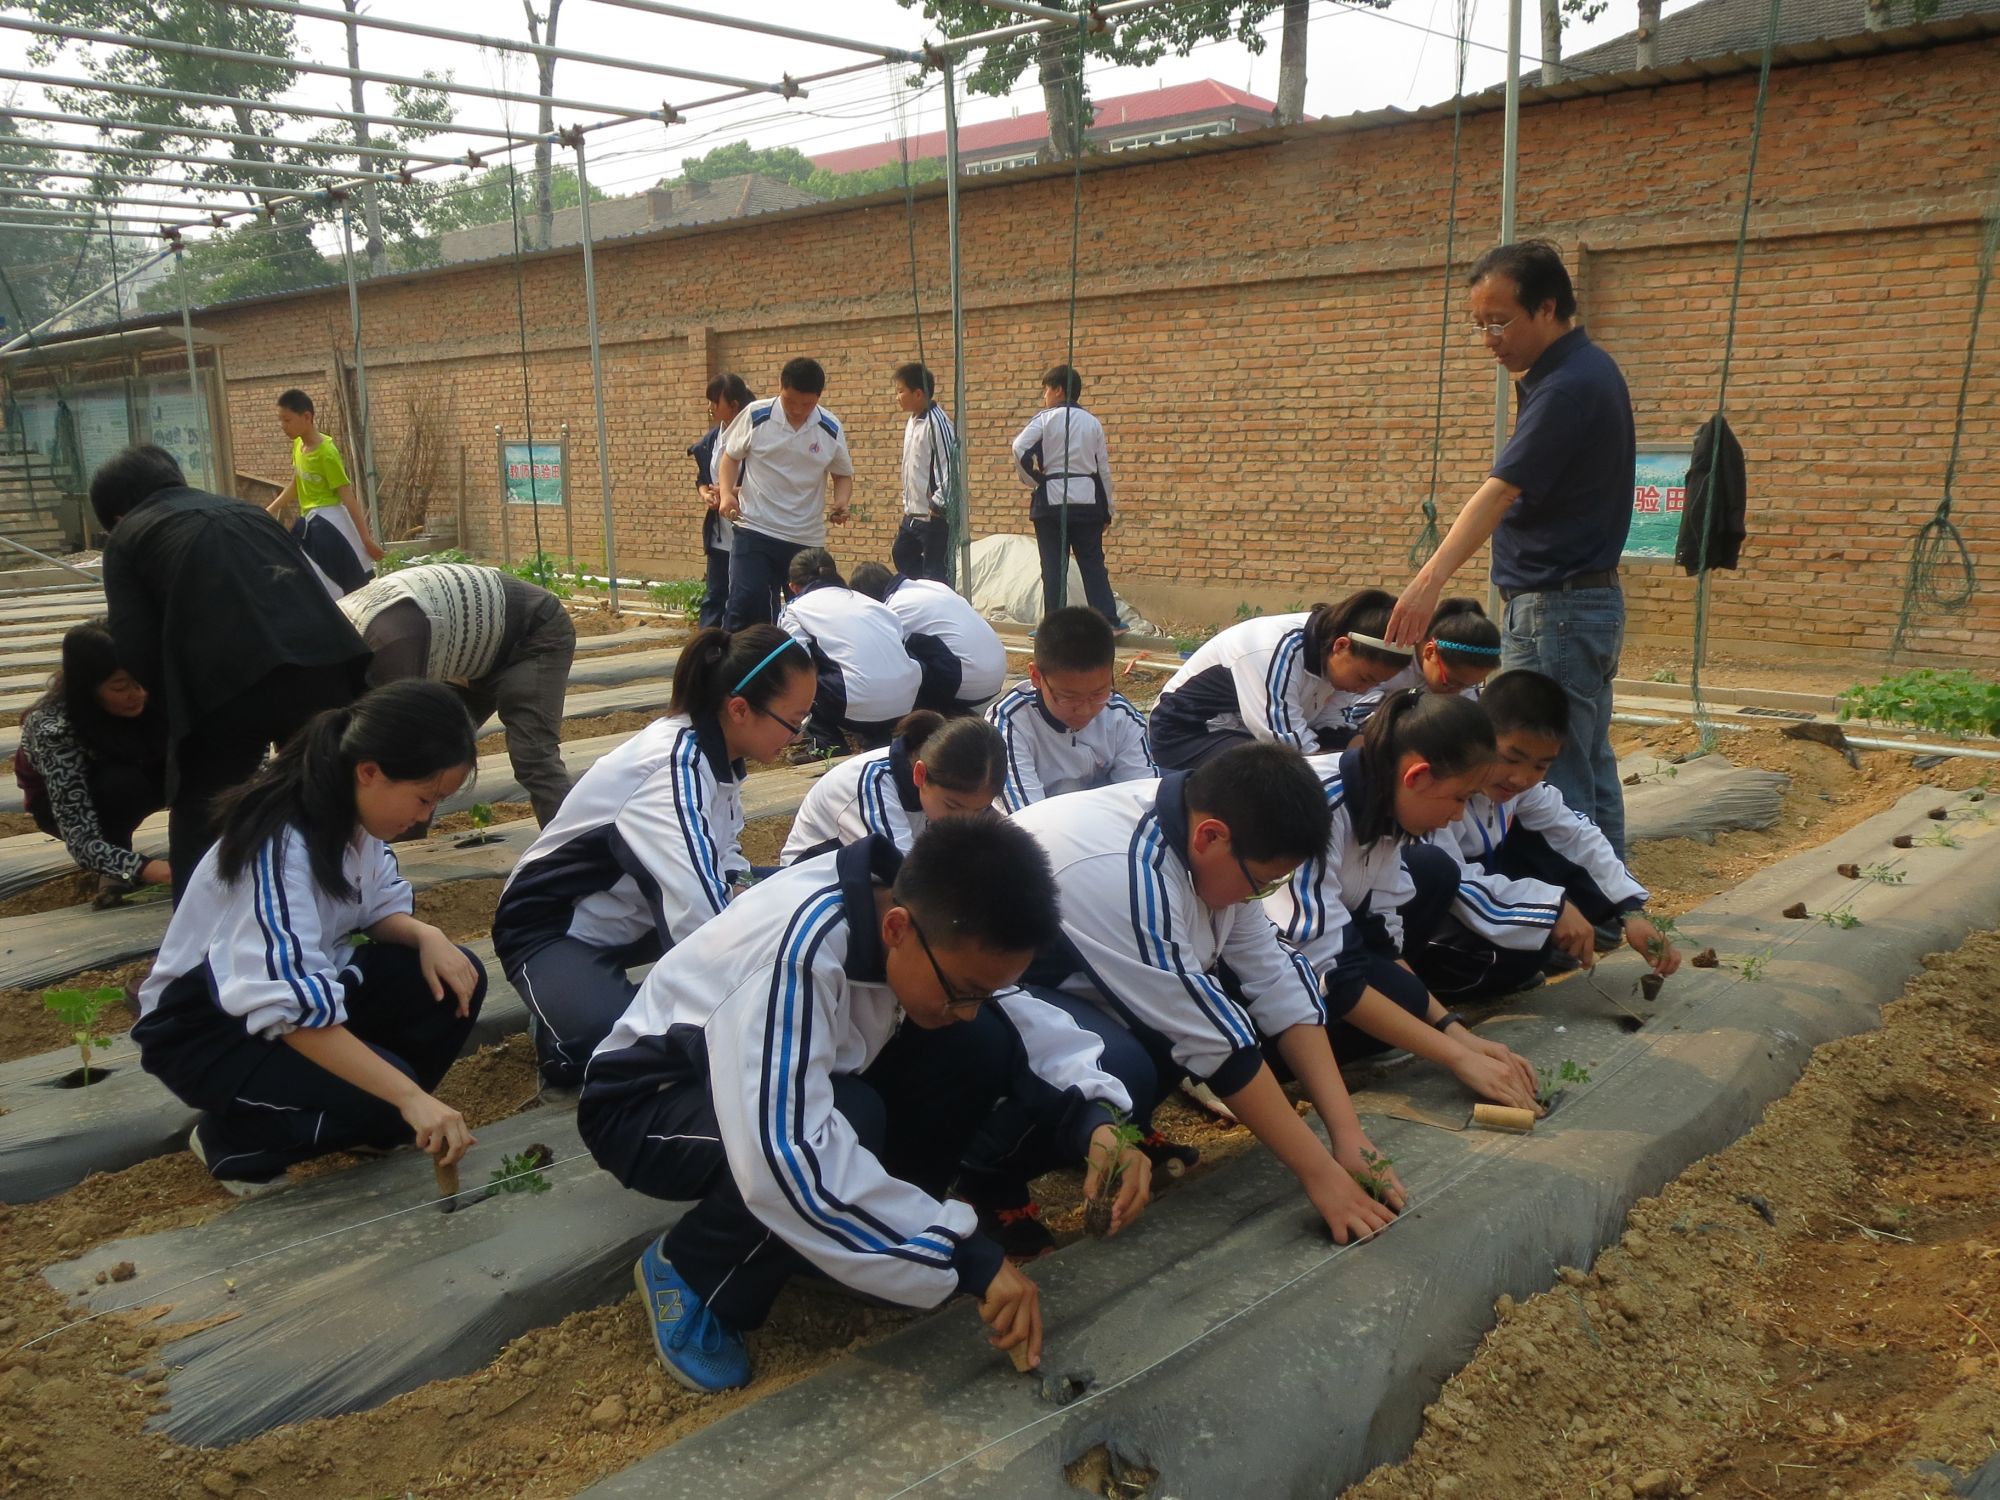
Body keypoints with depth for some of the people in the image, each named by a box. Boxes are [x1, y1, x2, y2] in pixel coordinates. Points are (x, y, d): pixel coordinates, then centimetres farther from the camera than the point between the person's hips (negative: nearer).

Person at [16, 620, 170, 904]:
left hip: (134, 775, 4)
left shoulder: (149, 697, -28)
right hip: (60, 799, -4)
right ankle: (114, 871, -14)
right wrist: (142, 868, -57)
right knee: (121, 783, -37)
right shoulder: (56, 730, -37)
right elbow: (81, 839, -40)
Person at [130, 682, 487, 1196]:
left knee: (455, 981, -12)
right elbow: (290, 1009, -40)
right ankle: (235, 1139, -2)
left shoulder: (352, 813, -8)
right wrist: (411, 1098, -43)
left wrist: (426, 935, -18)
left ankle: (371, 1118, 5)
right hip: (206, 1028, -8)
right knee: (381, 1096, -28)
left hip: (306, 981, 8)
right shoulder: (281, 847, -32)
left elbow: (378, 906, 6)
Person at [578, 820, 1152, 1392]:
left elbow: (1017, 1018, -2)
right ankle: (688, 1273, -9)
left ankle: (883, 1220, 2)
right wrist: (965, 1256, -37)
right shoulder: (799, 949, -38)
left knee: (980, 1045, -16)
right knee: (852, 1121, -35)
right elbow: (785, 1159, -46)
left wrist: (1094, 1119, -21)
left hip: (800, 1077, 6)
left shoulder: (931, 916, -16)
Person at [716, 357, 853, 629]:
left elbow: (843, 474, 12)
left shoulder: (831, 429, -1)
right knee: (746, 605, -12)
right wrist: (726, 493, -9)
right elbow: (730, 457, 8)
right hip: (755, 529, -2)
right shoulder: (755, 415, -6)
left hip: (808, 538, 2)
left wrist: (840, 502, -9)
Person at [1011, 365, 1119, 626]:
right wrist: (1108, 510, 16)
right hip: (1088, 500, 3)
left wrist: (1032, 478, -3)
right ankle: (1108, 621, 3)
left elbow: (1020, 449, -18)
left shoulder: (1045, 418, -2)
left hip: (1052, 500, -3)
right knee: (1093, 564, 8)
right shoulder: (1093, 423, 10)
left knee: (1054, 566, 2)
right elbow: (1104, 468, 11)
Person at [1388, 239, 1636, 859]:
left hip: (1555, 609, -11)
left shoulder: (1567, 387, -18)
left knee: (1554, 784, -6)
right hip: (1590, 600, 11)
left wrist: (1431, 579, -37)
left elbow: (1498, 494, -31)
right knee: (1591, 771, 16)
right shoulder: (1583, 370, 13)